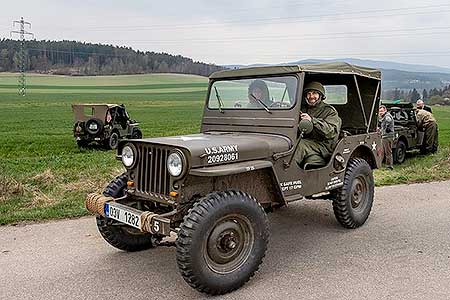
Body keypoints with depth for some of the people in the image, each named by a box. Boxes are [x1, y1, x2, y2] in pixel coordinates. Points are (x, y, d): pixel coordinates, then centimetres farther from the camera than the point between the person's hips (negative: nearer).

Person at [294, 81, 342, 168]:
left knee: (299, 144, -30)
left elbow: (332, 132, -15)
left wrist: (312, 120, -25)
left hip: (325, 146, -5)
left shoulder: (330, 111, 3)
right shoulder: (305, 110, 22)